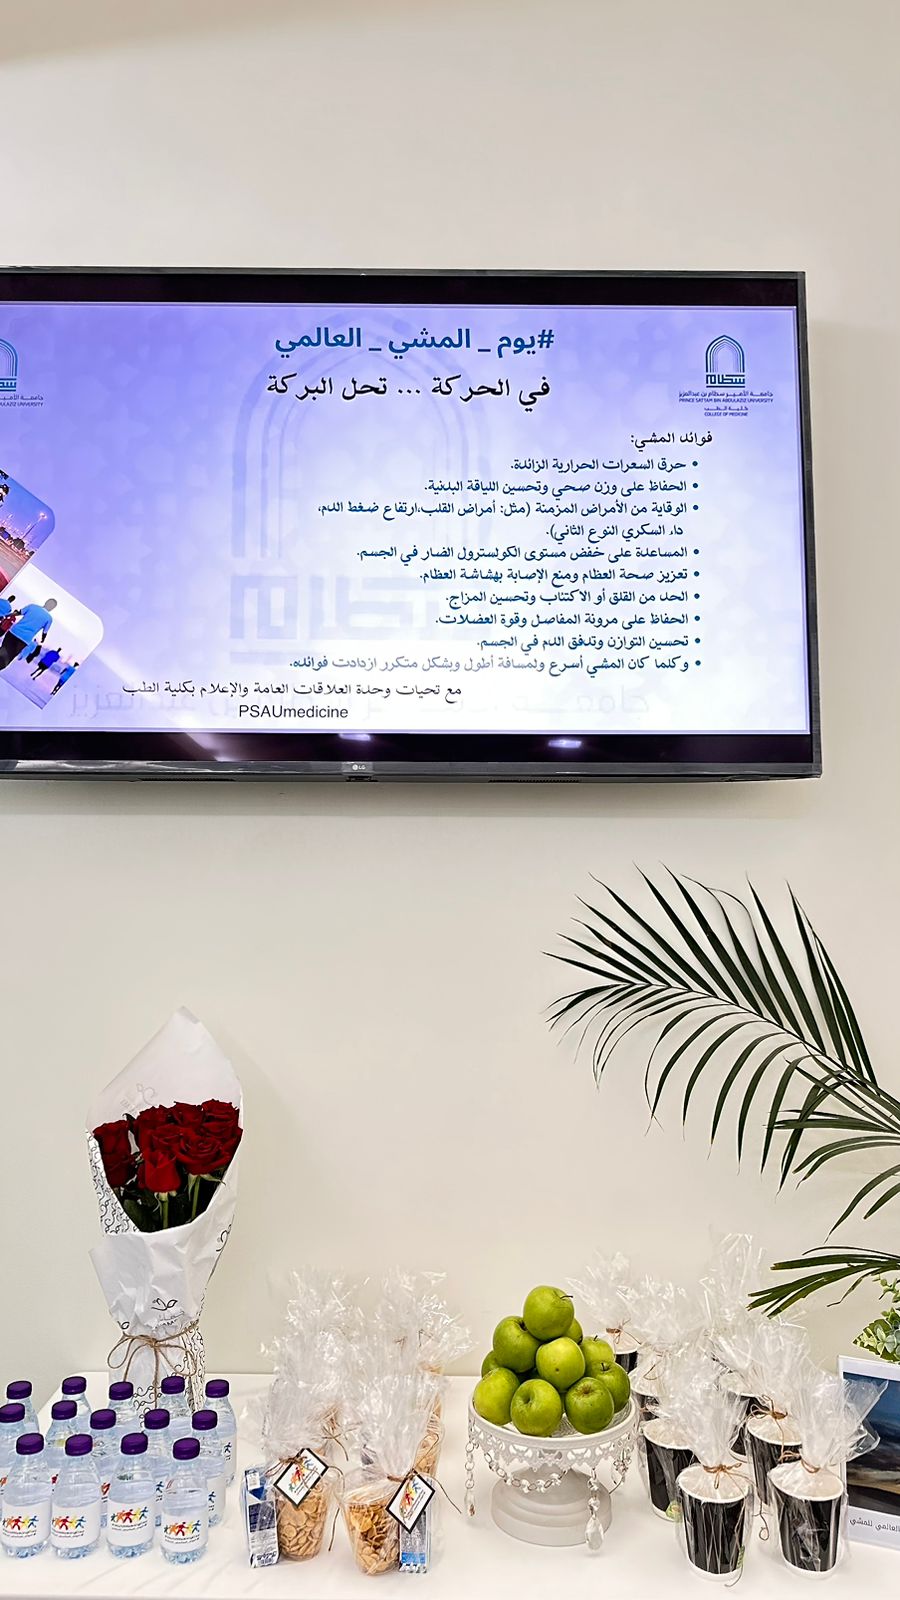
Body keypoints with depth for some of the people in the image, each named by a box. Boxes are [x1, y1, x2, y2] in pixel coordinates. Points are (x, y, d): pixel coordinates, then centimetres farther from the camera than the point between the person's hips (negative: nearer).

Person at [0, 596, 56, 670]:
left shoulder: (32, 606, 6)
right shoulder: (49, 618, -1)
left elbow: (17, 616, 10)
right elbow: (43, 633, 7)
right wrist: (40, 642, 25)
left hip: (14, 632, 2)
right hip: (25, 639, -2)